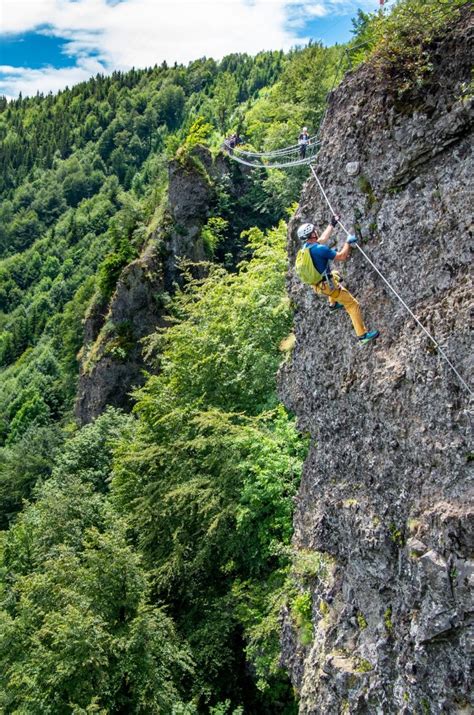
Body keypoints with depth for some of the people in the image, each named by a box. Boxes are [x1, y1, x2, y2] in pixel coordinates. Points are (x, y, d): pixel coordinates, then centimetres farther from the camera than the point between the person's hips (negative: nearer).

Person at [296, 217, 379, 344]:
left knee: (334, 275, 40)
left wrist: (332, 224, 24)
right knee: (353, 304, -1)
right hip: (327, 286, -9)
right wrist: (348, 242, -10)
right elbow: (342, 256, -24)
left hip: (317, 284, 9)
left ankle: (333, 303, 48)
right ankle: (363, 335, 0)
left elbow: (322, 239, 18)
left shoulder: (306, 246, -2)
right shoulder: (319, 249, -29)